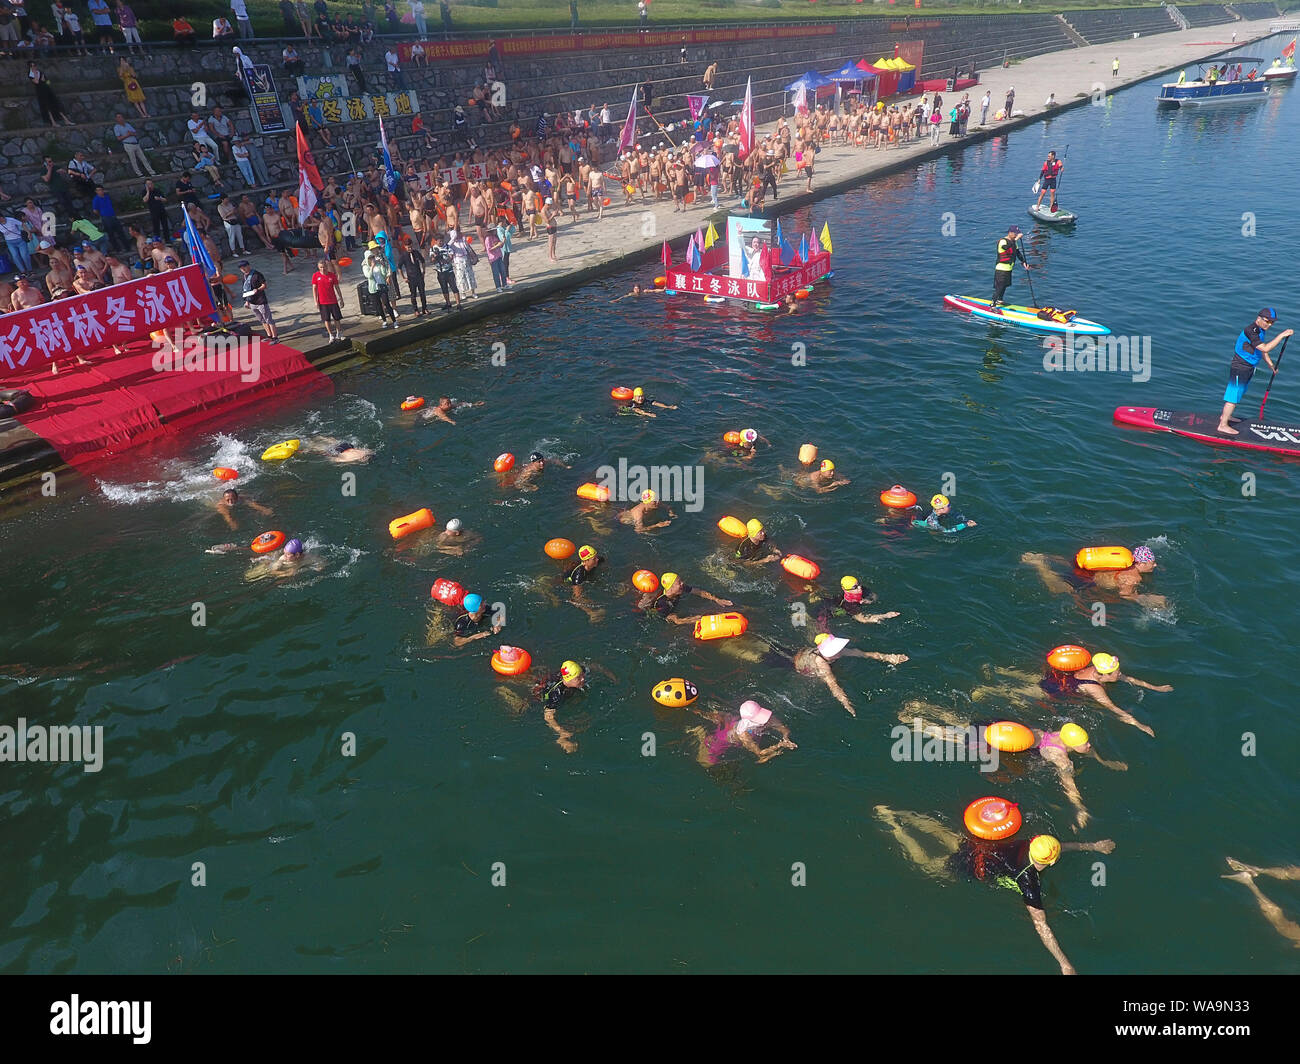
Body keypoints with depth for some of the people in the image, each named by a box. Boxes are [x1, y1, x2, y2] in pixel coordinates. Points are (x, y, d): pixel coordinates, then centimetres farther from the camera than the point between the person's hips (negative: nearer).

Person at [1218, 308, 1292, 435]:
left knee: (1238, 393, 22)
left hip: (1248, 368, 10)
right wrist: (1282, 335, -31)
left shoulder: (1261, 329, 7)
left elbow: (1261, 348, 18)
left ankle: (1225, 416, 38)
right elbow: (1265, 348, -31)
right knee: (1234, 397, -6)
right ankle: (1223, 425, 0)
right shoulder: (1250, 331, -25)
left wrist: (1270, 364, 12)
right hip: (1240, 368, -10)